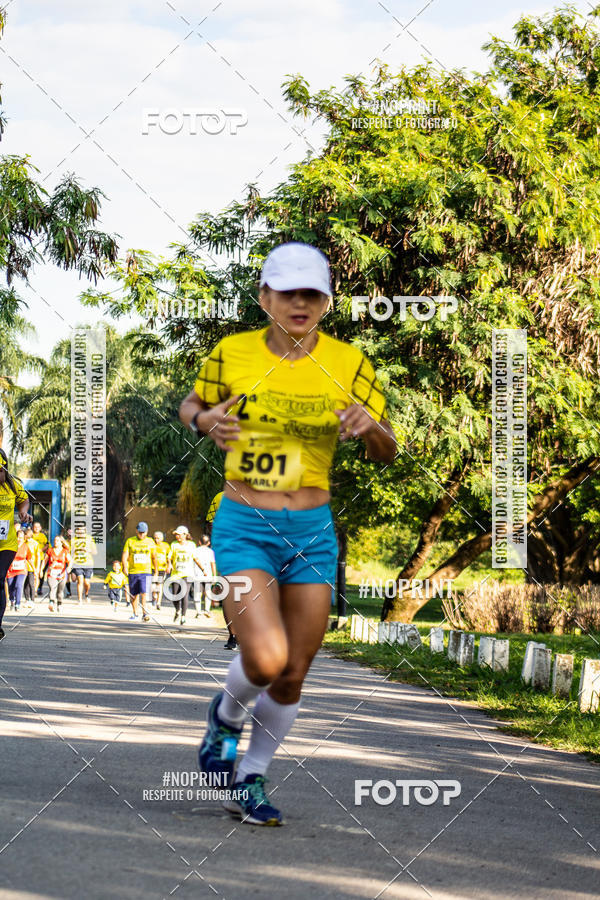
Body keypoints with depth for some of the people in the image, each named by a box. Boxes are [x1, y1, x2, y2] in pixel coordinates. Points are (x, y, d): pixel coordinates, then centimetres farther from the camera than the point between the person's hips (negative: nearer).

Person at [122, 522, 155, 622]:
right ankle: (134, 613, 28)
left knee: (144, 593, -17)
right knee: (133, 594, 9)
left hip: (146, 572, -1)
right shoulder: (130, 541, 5)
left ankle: (144, 613, -21)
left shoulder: (150, 541, 8)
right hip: (133, 572, 1)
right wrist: (125, 567, -16)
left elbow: (154, 557, 15)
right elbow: (124, 556, 0)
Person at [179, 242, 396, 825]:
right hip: (243, 530, -2)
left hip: (312, 534, 2)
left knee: (292, 677, 6)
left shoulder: (347, 363, -1)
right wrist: (205, 421, -9)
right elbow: (192, 406, 15)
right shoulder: (232, 354, -4)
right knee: (265, 661, -19)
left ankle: (249, 782, 28)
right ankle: (228, 714, 16)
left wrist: (368, 424, -16)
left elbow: (387, 453, 7)